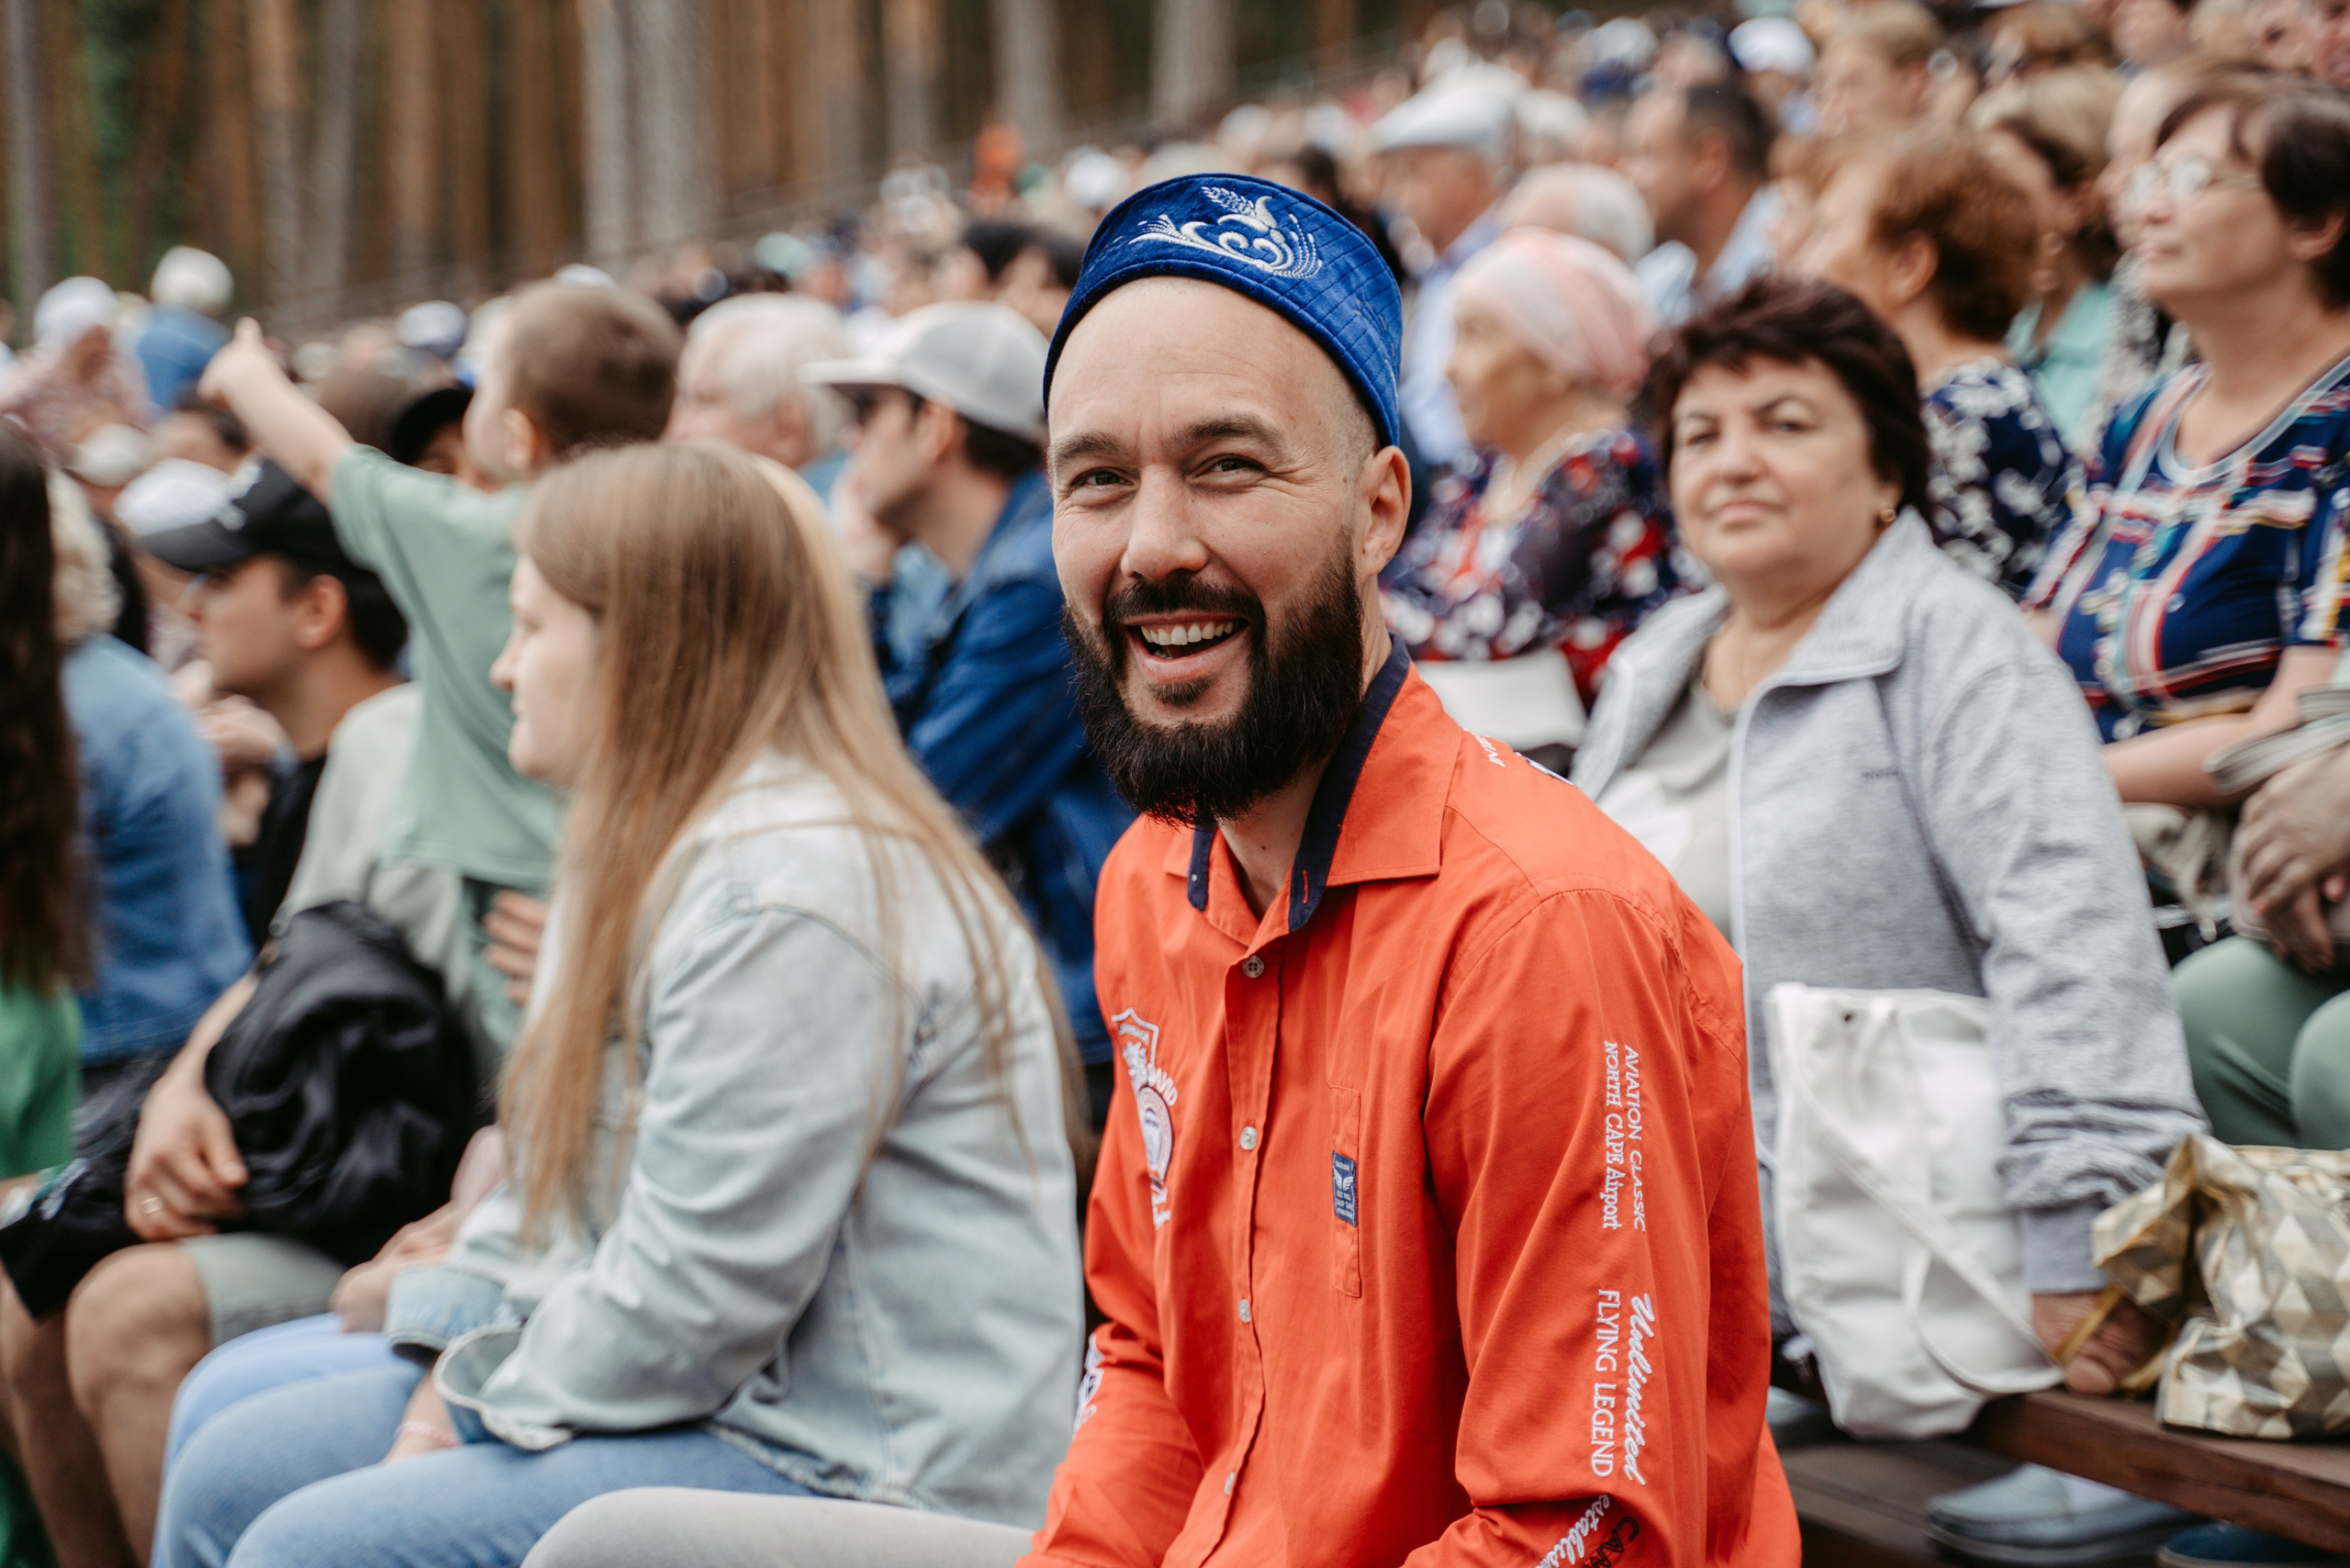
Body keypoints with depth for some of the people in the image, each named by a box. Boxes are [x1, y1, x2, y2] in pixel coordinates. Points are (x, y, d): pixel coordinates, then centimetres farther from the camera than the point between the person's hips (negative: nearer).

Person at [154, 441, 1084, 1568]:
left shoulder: (790, 896, -21)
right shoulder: (671, 850, 15)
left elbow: (690, 1296, -23)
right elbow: (556, 1173, 19)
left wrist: (480, 1412, -10)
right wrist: (461, 1363, 4)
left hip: (857, 1465, -11)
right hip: (721, 1408, 11)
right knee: (231, 1473, 7)